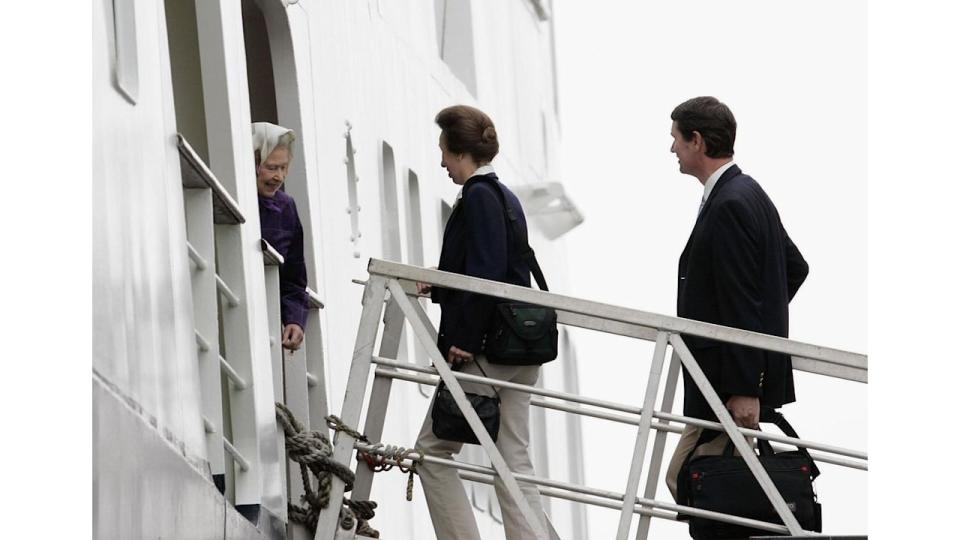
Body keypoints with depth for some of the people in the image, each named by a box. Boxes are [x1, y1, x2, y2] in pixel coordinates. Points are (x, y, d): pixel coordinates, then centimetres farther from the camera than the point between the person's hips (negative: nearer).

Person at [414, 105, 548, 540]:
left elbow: (485, 275, -20)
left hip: (484, 349, -9)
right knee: (513, 460, 6)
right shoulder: (504, 196, 17)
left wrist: (464, 341, -20)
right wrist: (435, 287, 29)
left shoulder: (478, 196, -11)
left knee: (433, 449, 0)